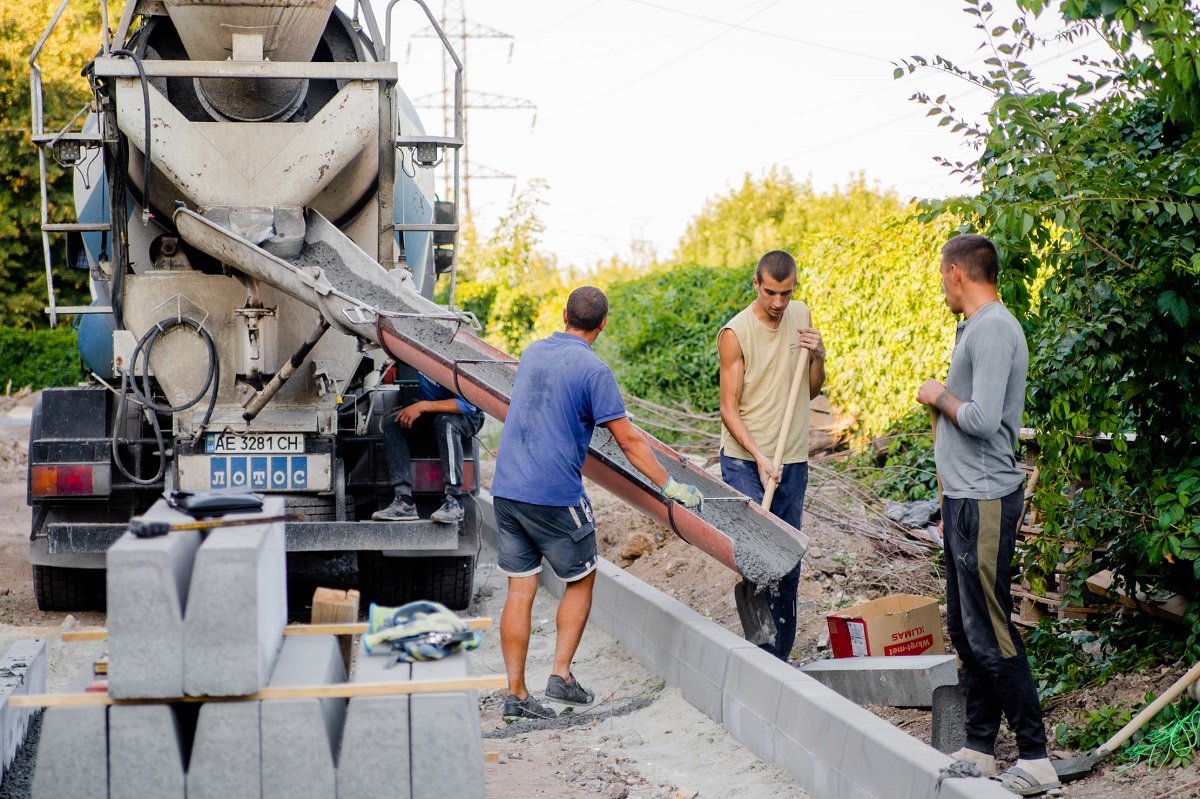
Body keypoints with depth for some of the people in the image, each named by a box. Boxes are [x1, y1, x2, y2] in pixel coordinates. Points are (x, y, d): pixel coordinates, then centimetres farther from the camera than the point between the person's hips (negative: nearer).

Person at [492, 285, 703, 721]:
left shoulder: (531, 353, 11)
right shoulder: (593, 370, -10)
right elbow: (629, 442, -9)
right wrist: (671, 487, 1)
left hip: (507, 489, 6)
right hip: (556, 496, -6)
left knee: (520, 591, 8)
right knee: (580, 580, 15)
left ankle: (515, 693, 8)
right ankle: (561, 674, 10)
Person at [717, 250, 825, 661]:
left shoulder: (801, 316, 6)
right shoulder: (735, 333, -11)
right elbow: (729, 408, -11)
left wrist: (818, 357, -6)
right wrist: (759, 457, -22)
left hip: (793, 460, 5)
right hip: (745, 461, -5)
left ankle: (781, 654, 18)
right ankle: (765, 654, -6)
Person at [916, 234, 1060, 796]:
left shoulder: (994, 329, -16)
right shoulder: (975, 328, 15)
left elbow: (982, 419, -26)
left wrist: (939, 396, -7)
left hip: (985, 503, -10)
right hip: (966, 500, 10)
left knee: (990, 634, -8)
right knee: (965, 629, 14)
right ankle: (979, 749, 23)